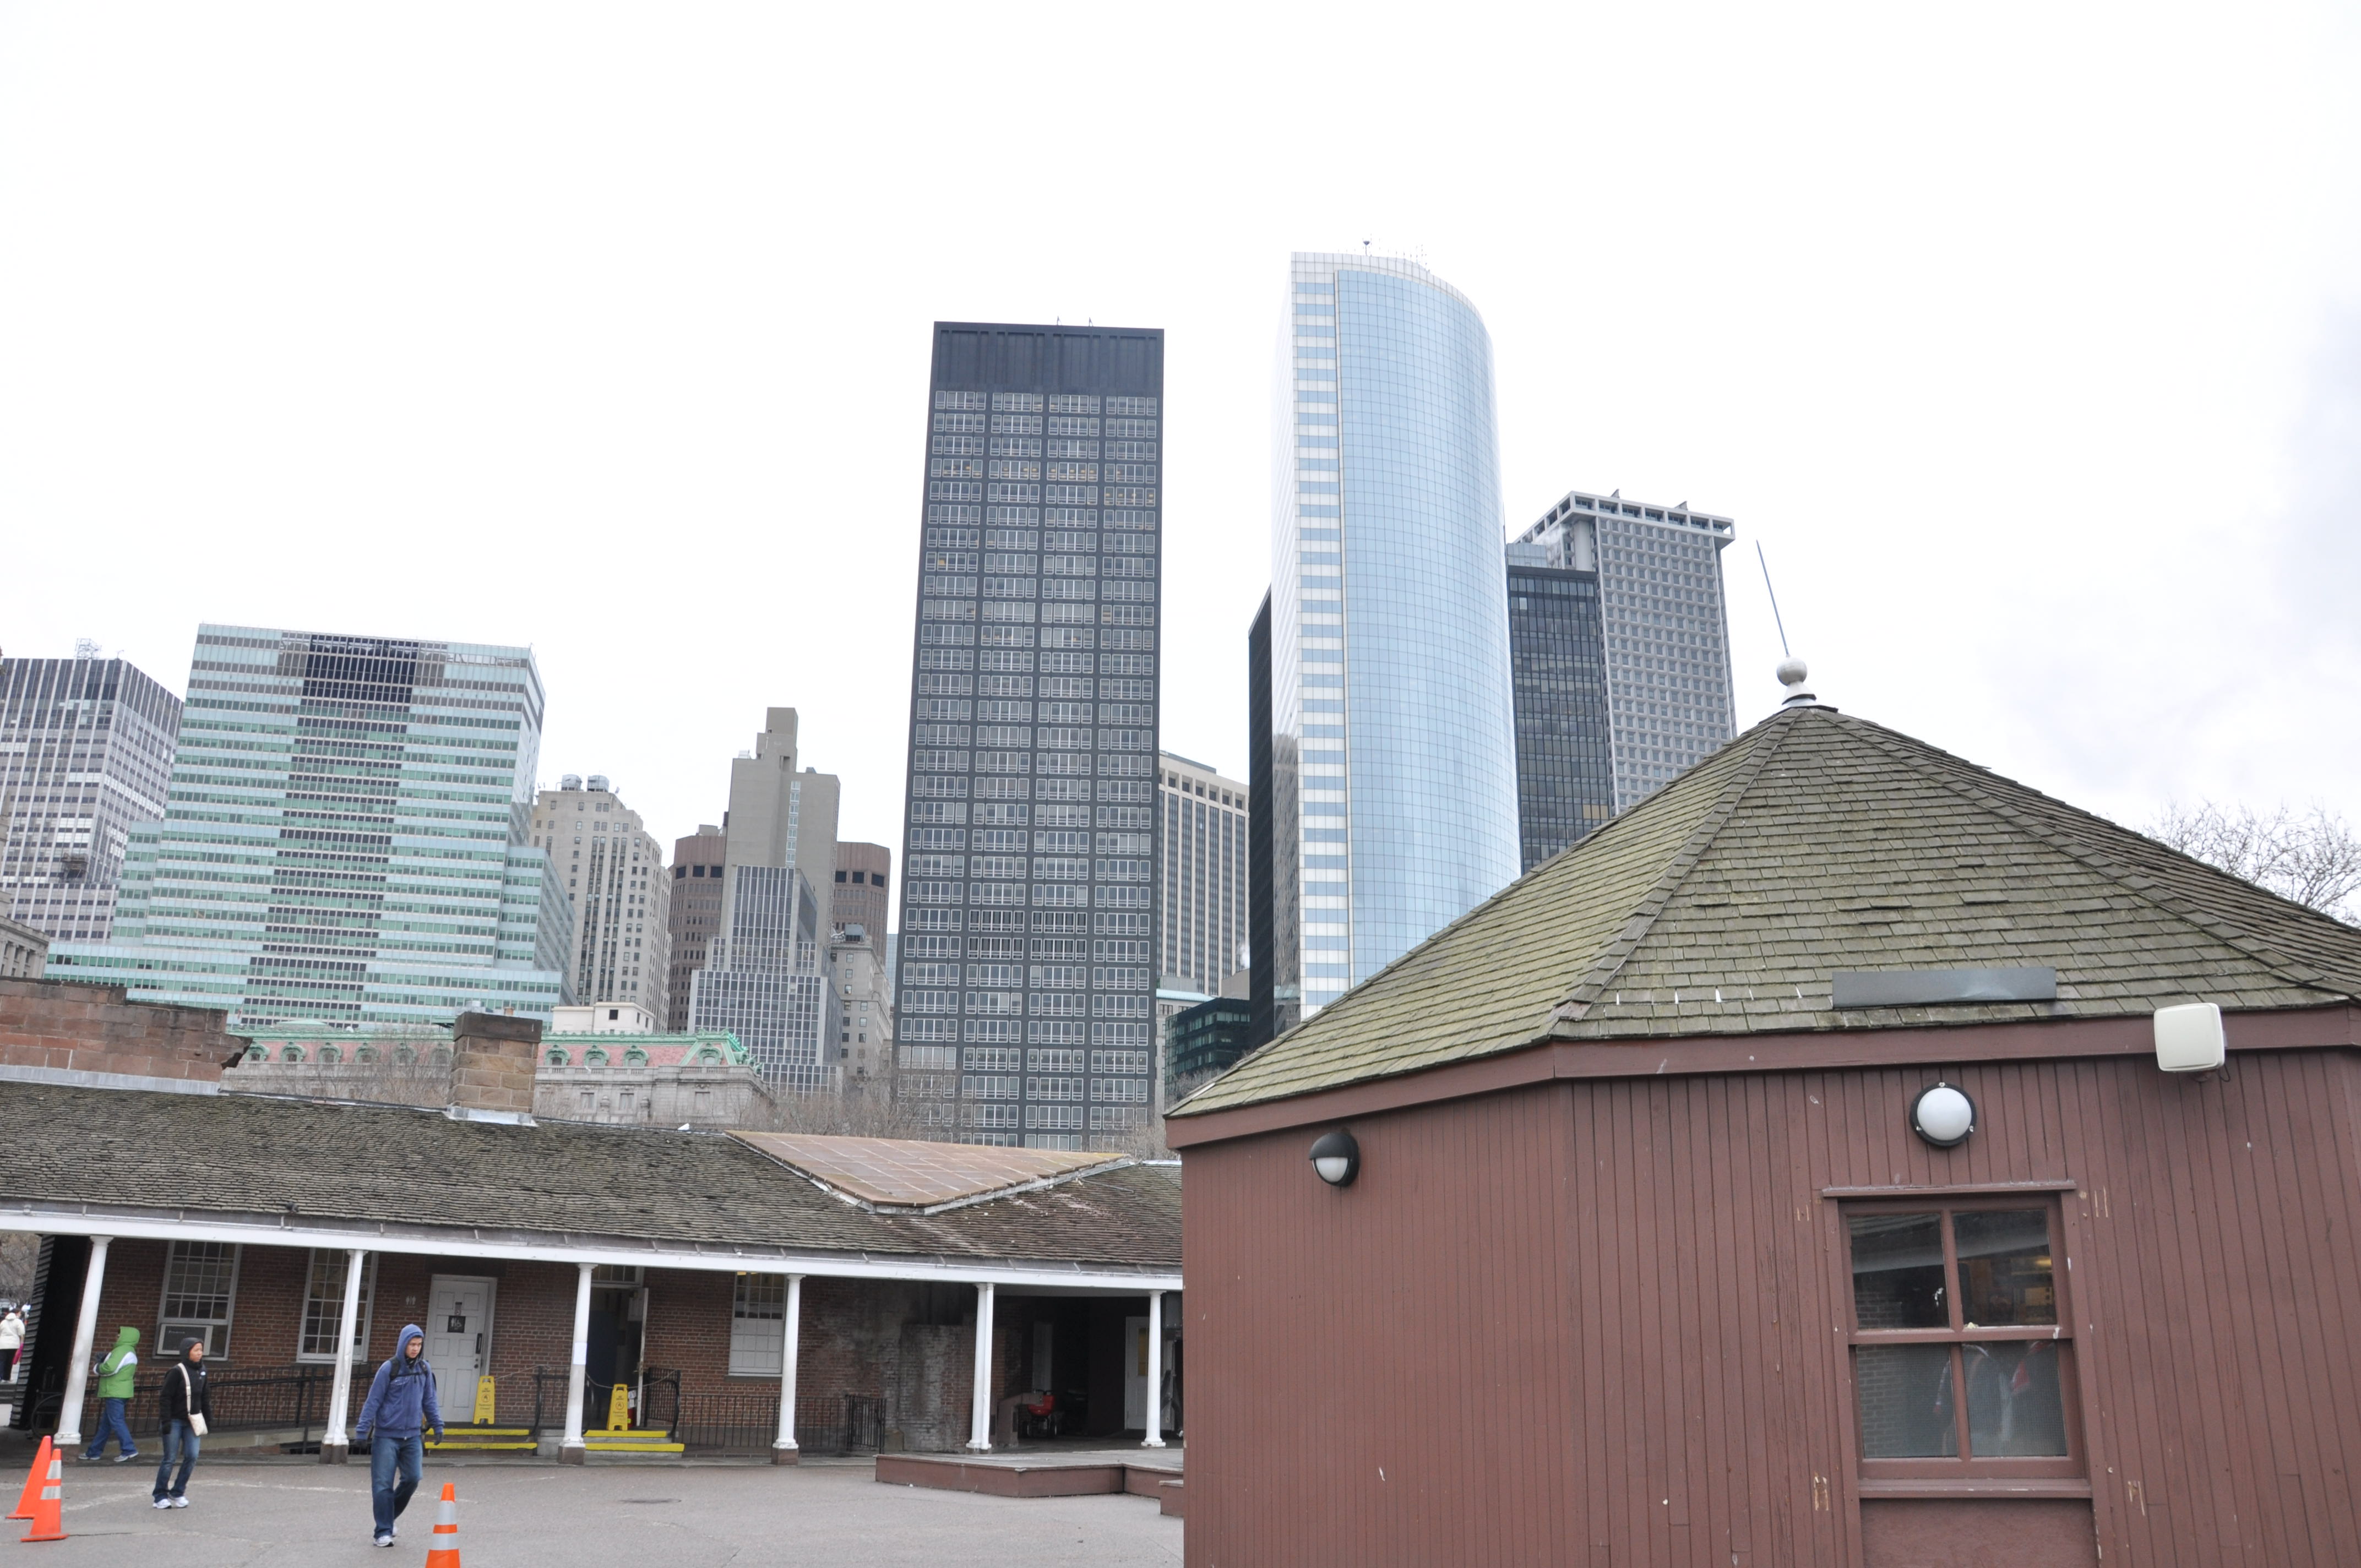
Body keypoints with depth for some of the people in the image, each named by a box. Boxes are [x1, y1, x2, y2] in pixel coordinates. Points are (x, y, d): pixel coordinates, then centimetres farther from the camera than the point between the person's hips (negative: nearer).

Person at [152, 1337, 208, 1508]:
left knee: (192, 1457, -2)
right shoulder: (177, 1372, -12)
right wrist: (166, 1421, -16)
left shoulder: (201, 1372, 6)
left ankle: (178, 1492, 12)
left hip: (192, 1422, 5)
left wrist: (208, 1416, 13)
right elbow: (166, 1397, -13)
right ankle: (161, 1496, 13)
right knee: (170, 1459, 0)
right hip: (175, 1422, -5)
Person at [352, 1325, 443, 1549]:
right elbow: (373, 1401, -7)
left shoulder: (424, 1369, 5)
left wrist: (437, 1425, 11)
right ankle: (384, 1532, 6)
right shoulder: (389, 1369, -9)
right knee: (383, 1484, -2)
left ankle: (389, 1517, 22)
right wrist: (362, 1431, -9)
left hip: (413, 1436, 4)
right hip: (386, 1436, -4)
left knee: (412, 1479, 0)